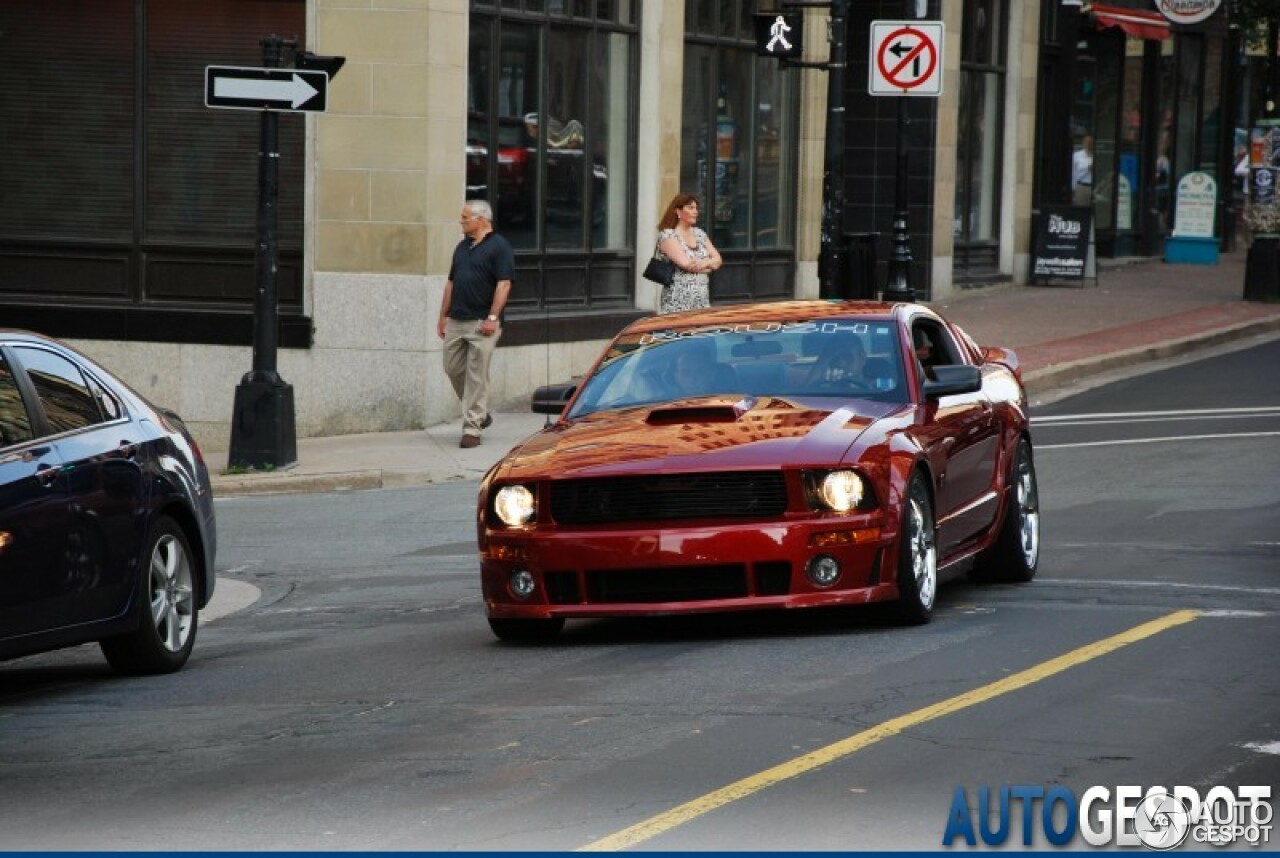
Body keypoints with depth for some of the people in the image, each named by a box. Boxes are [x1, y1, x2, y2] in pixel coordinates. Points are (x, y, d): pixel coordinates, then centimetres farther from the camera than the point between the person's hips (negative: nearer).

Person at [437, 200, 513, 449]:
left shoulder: (499, 247, -7)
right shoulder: (462, 247, 16)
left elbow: (504, 284, -13)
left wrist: (493, 318, -20)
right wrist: (443, 316, 15)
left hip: (481, 323, -8)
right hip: (456, 321, 8)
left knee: (477, 376, -6)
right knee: (453, 369, 9)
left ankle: (472, 429, -4)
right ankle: (480, 414, 26)